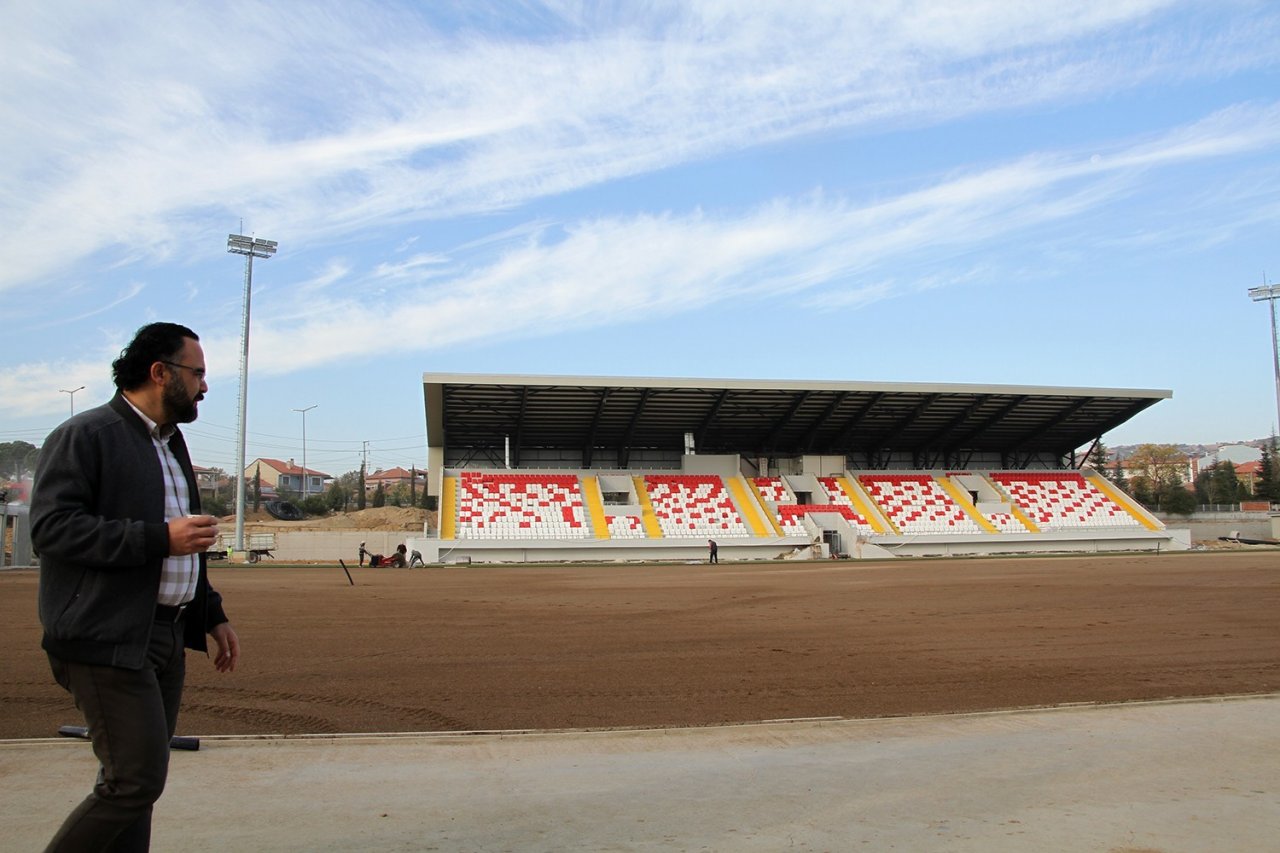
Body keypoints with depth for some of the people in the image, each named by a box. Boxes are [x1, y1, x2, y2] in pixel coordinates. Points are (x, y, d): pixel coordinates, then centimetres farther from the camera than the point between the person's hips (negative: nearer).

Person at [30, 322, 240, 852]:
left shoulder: (172, 445, 19)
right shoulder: (84, 436, -7)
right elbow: (52, 529, -18)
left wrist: (212, 616, 21)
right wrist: (159, 537, -20)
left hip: (168, 638, 8)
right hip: (108, 642, -8)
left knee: (134, 779, 11)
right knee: (137, 780, -10)